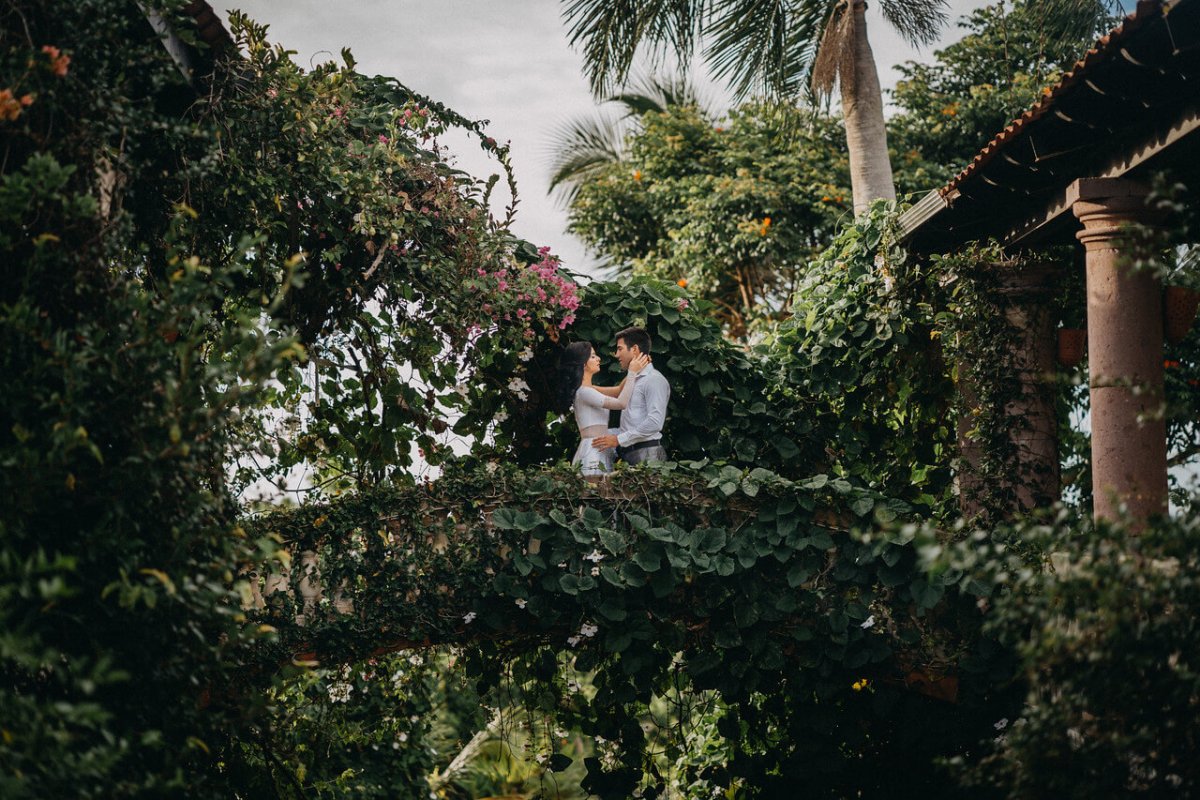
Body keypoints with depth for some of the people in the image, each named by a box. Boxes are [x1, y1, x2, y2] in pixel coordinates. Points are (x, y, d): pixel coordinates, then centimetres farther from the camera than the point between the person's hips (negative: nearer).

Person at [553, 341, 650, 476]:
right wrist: (632, 373, -9)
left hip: (601, 451, 9)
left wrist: (634, 369, 8)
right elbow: (621, 403, -15)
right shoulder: (584, 392, -12)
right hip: (593, 451, -9)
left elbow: (618, 391, 21)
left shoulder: (588, 390, 18)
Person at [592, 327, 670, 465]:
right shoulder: (633, 380, 22)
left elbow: (655, 422, -17)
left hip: (647, 453, -8)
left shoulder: (654, 380, -6)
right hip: (629, 454, 8)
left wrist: (619, 439, -15)